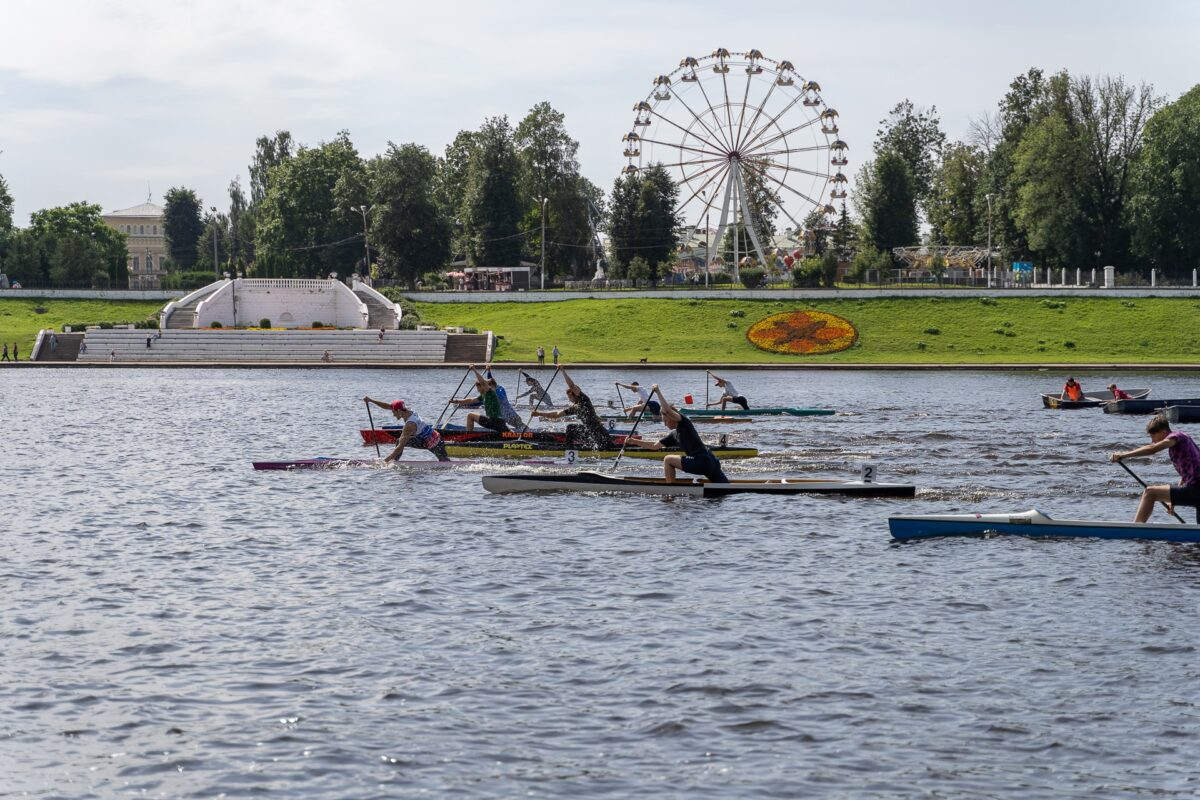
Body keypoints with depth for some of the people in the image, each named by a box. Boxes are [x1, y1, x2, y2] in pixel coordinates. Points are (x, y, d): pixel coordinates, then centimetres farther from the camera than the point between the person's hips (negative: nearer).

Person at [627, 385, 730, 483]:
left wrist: (658, 392, -7)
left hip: (702, 462, -10)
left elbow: (667, 410, -16)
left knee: (668, 460, 1)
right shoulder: (674, 435, 23)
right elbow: (655, 446, 27)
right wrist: (635, 442, 22)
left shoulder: (684, 423, -1)